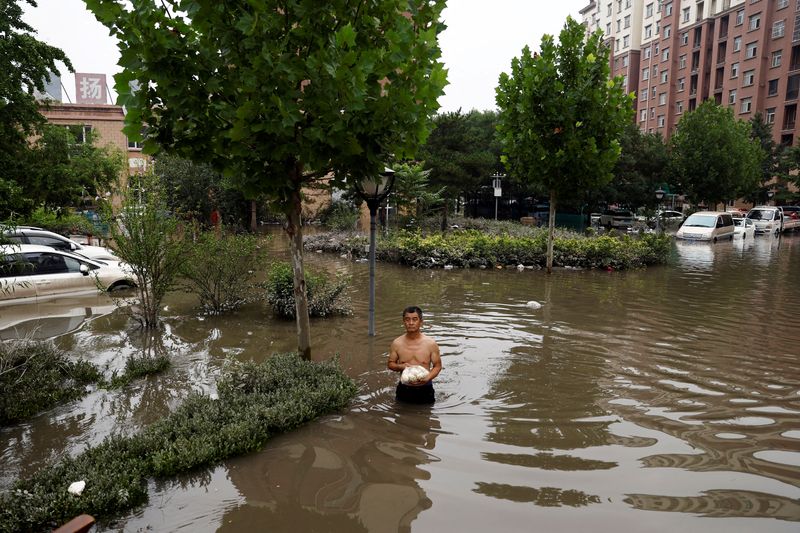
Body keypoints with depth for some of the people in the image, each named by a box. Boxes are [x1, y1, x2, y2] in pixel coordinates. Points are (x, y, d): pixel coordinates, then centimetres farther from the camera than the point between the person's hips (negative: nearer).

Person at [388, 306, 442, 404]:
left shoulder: (431, 343, -9)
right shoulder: (396, 343, -6)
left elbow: (437, 366, -1)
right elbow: (390, 364, 6)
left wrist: (427, 378, -19)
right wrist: (401, 366, -16)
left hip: (425, 389, -1)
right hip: (404, 389, 1)